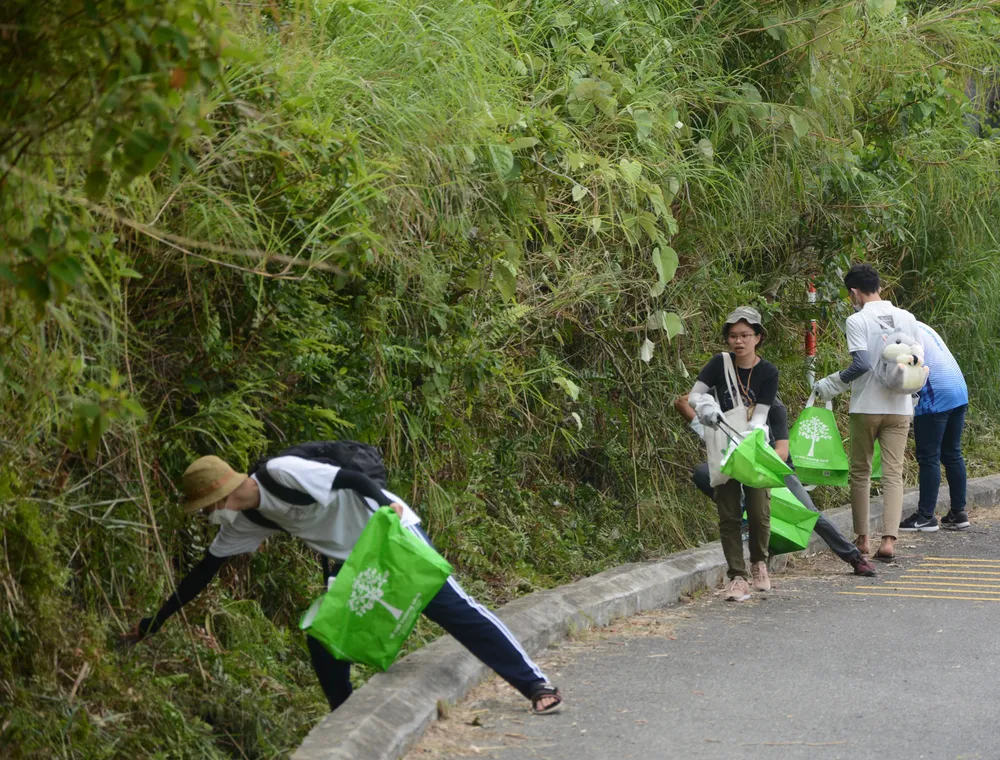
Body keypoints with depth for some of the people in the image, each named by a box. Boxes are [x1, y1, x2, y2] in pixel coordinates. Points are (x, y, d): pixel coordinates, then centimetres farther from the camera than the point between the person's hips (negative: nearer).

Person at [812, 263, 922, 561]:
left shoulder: (857, 321, -9)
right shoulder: (907, 318, 5)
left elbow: (861, 364, -18)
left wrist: (830, 385, -5)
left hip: (866, 407, -3)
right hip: (899, 408, 3)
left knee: (860, 472, 11)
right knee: (893, 474, 0)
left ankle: (862, 538, 16)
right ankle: (889, 539, -13)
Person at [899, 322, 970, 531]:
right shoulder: (919, 326, 19)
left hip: (935, 398, -9)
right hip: (960, 392, 9)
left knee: (928, 458, -3)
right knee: (953, 454, 14)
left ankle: (925, 516, 0)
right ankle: (958, 513, 17)